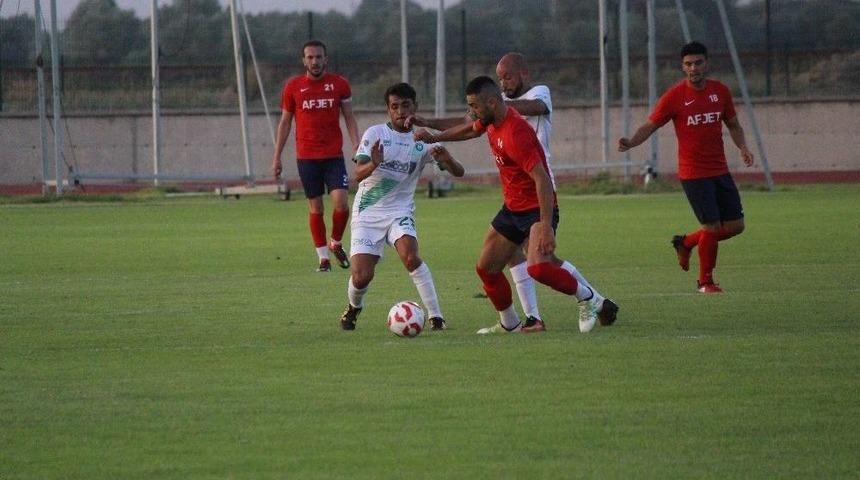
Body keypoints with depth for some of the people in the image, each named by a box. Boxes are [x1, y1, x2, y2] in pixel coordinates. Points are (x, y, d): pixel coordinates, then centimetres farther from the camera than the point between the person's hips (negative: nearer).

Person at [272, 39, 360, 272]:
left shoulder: (339, 84, 3)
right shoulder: (293, 86, 3)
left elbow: (349, 118, 9)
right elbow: (285, 122, 9)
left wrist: (357, 147, -3)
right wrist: (277, 157, 7)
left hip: (334, 155, 0)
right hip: (306, 157, 0)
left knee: (341, 202, -13)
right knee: (315, 207, 1)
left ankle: (336, 244, 13)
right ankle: (323, 257, 10)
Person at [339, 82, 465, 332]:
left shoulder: (423, 140, 0)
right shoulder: (375, 134, -5)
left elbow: (459, 173, -7)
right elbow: (358, 173, -16)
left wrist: (445, 159, -30)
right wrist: (373, 164, -40)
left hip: (400, 211, 0)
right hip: (367, 212, 0)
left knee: (410, 255, -29)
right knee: (361, 277, -10)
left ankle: (436, 316, -24)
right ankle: (354, 307, 25)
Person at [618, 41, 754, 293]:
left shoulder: (720, 91, 6)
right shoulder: (674, 96, -8)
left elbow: (733, 124, 17)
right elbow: (650, 126, -6)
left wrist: (742, 147, -1)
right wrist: (631, 142, -26)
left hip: (720, 170, 6)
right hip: (694, 174, -6)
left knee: (735, 226, 5)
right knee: (713, 227, -10)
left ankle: (686, 242, 27)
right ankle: (705, 281, 10)